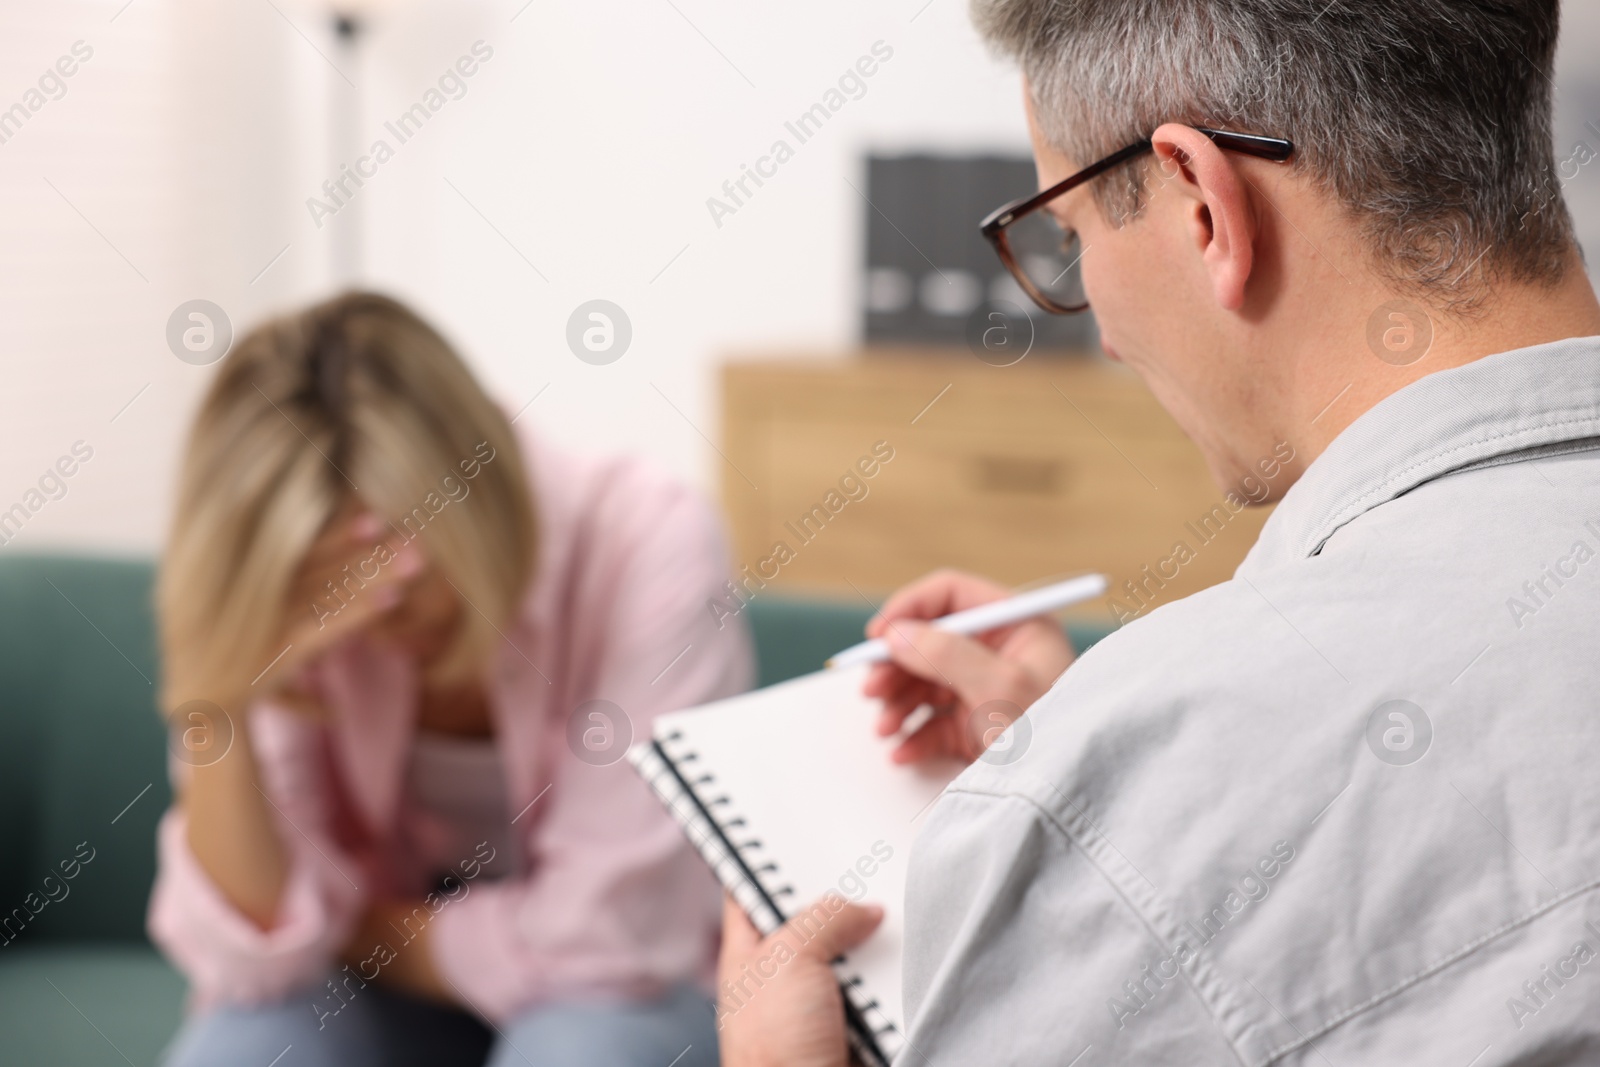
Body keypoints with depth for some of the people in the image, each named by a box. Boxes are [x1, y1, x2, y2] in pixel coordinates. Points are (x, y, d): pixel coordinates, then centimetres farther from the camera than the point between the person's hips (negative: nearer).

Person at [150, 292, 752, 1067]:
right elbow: (255, 957, -18)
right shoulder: (281, 614, -16)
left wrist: (356, 932, -11)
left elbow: (609, 942, -22)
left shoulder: (650, 549, -24)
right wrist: (215, 708, -32)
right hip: (387, 983, 2)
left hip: (607, 999, -2)